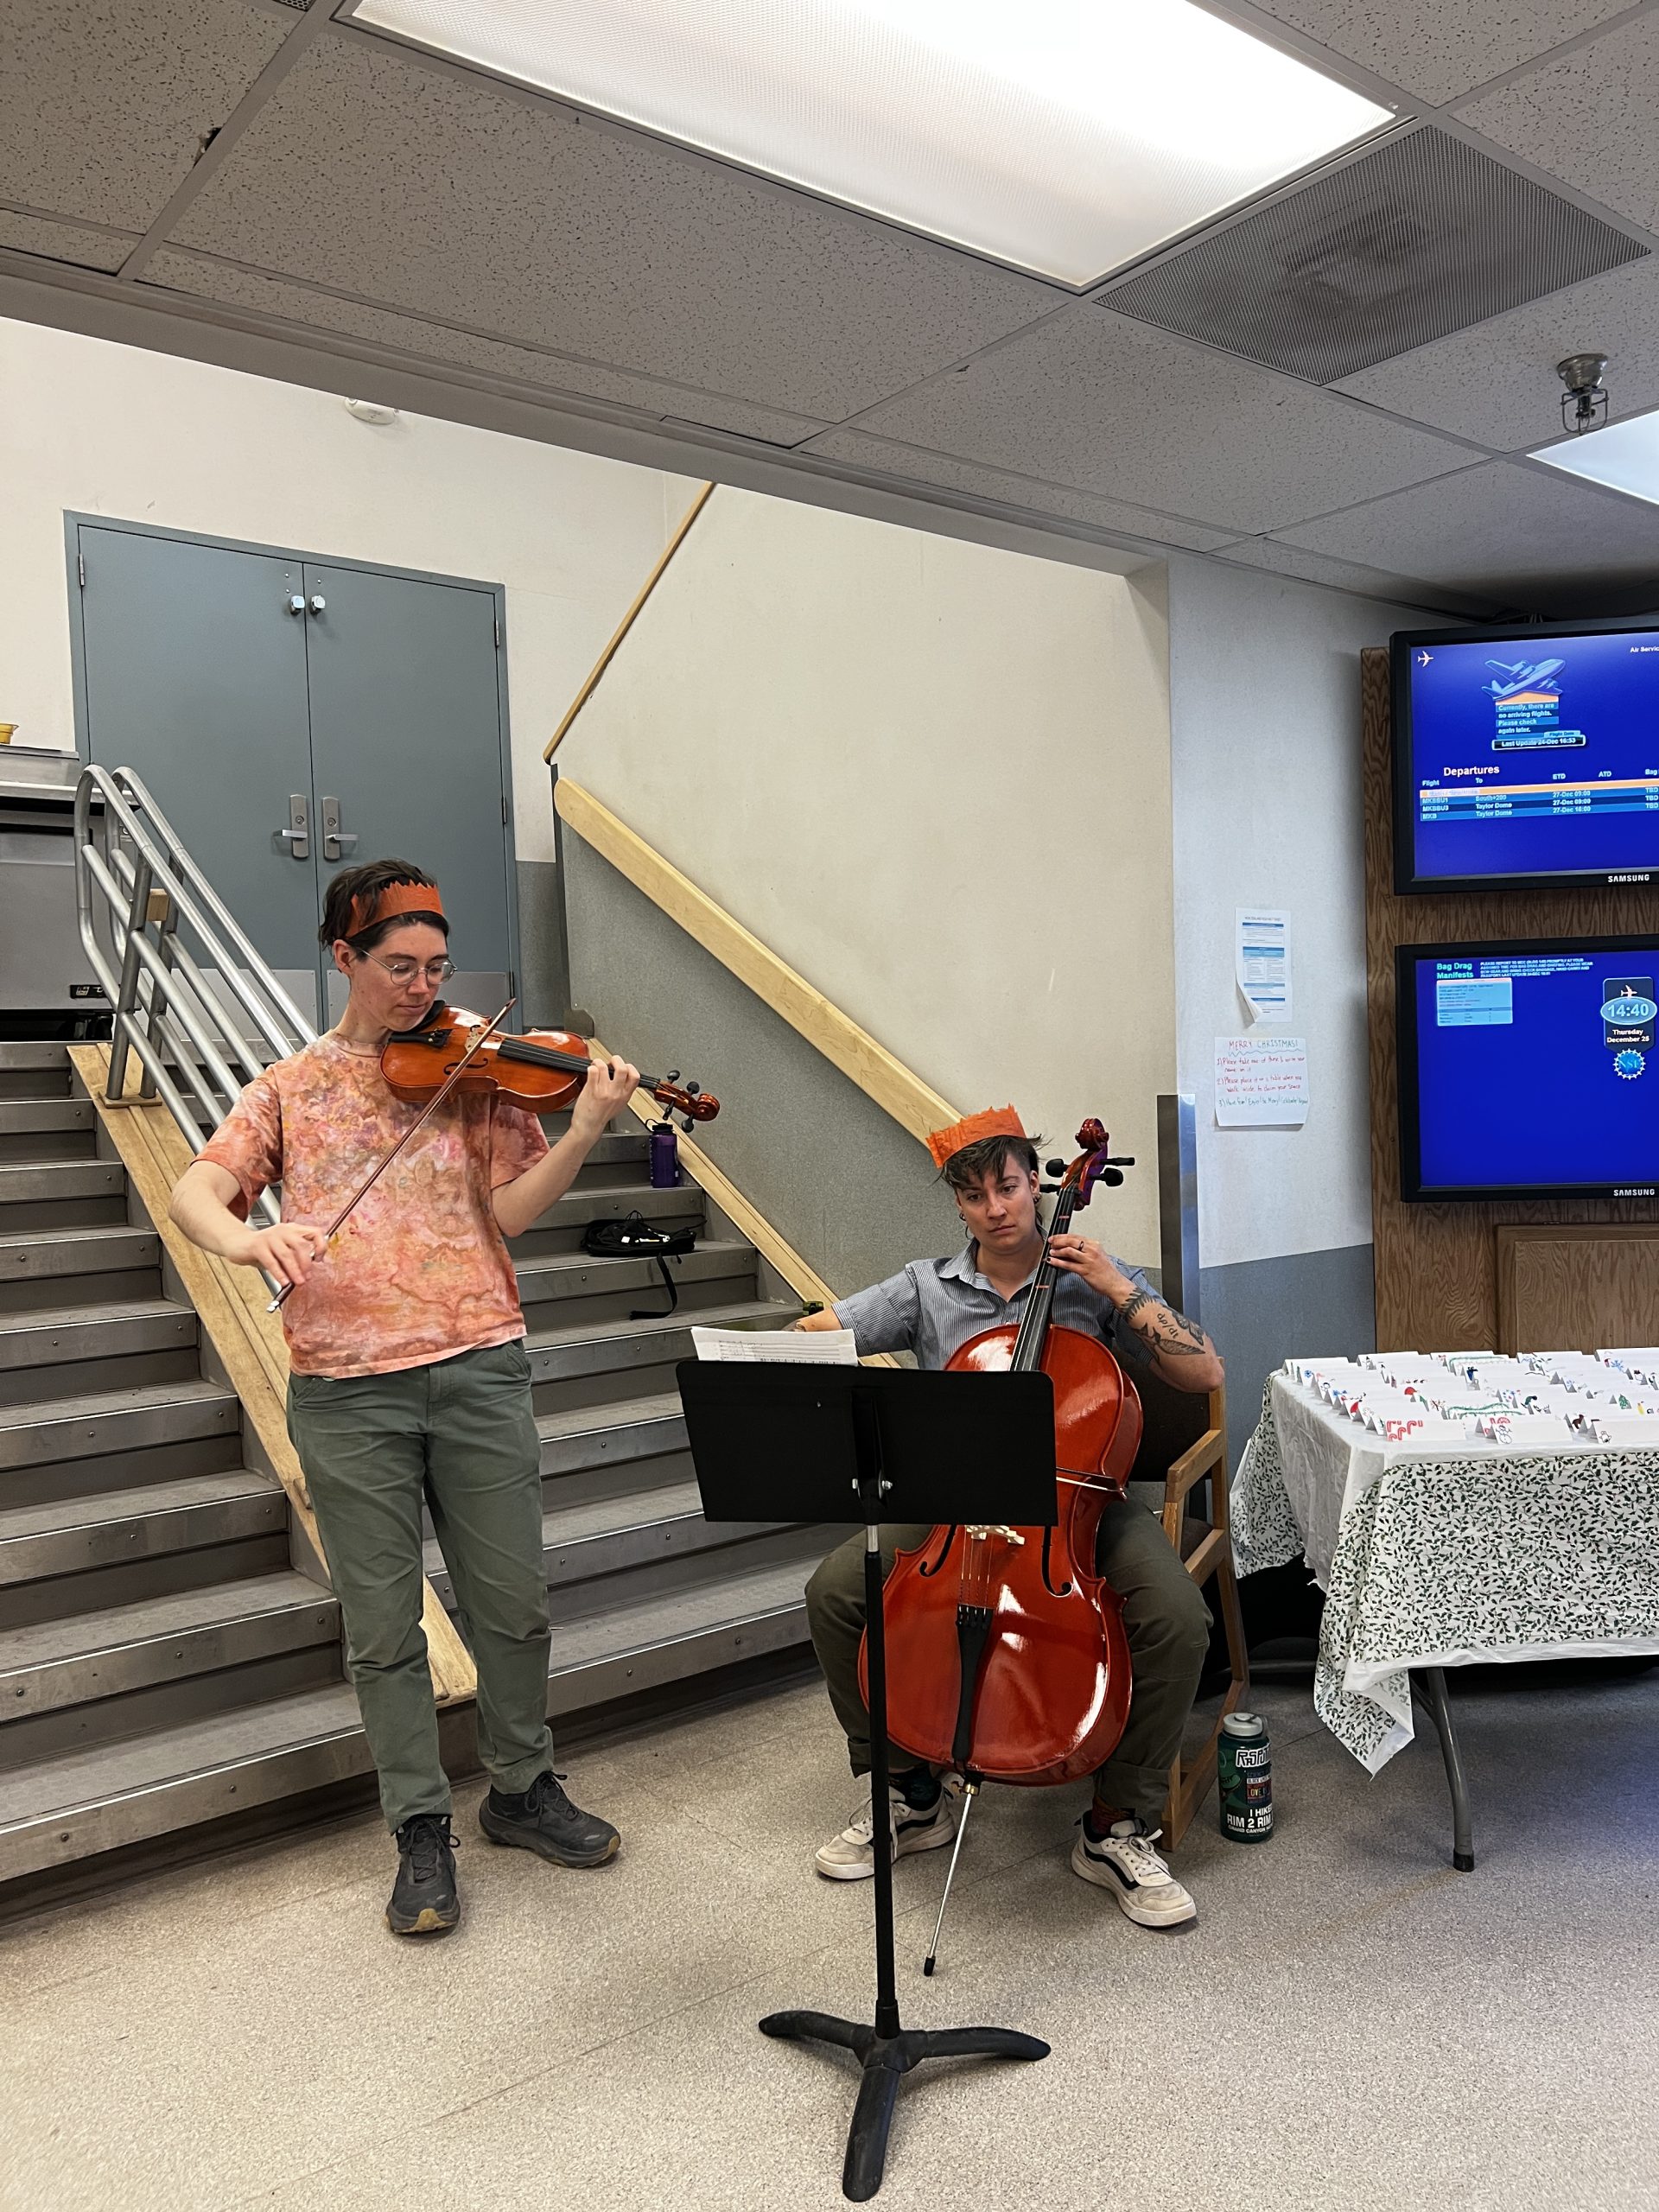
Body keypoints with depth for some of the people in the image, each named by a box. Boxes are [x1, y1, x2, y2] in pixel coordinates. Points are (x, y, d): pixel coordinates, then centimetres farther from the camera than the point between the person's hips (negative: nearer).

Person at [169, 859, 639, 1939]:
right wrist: (244, 1237, -24)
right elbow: (195, 1192, -1)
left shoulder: (472, 1070, 6)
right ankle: (422, 1830, 27)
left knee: (513, 1605, 10)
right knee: (384, 1627, 9)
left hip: (479, 1370, 0)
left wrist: (585, 1131, -19)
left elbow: (509, 1212, -3)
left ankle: (523, 1788, 33)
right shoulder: (289, 1088, 9)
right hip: (347, 1389, 0)